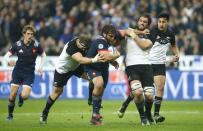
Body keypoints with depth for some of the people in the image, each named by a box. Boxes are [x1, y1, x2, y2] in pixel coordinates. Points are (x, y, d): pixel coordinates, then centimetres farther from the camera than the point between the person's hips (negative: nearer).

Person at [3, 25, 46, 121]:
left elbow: (43, 55, 10)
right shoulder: (18, 44, -8)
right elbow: (6, 56, -5)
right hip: (17, 72, 0)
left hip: (29, 73, 0)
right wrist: (9, 61, -27)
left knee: (25, 96, -15)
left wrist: (40, 66, -1)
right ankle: (10, 114, 16)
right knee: (13, 95, -5)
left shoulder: (36, 45, -8)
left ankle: (21, 97, 24)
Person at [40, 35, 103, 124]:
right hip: (62, 69, -6)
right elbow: (80, 60, -55)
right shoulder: (71, 46, -41)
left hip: (76, 66, 6)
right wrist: (93, 60, -71)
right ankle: (45, 113, 19)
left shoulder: (84, 44, -21)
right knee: (57, 91, 1)